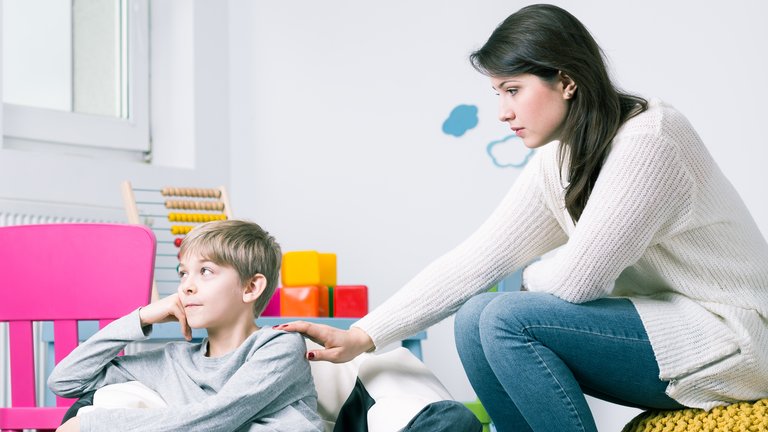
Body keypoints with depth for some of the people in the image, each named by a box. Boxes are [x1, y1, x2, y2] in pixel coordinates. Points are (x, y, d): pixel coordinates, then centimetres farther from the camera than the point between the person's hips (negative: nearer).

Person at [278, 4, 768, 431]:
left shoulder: (646, 142, -21)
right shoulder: (557, 161, 5)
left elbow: (576, 278, -22)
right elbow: (475, 260, 3)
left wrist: (529, 275, 2)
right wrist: (362, 335, 0)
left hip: (728, 337, -8)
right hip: (657, 327, 8)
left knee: (510, 318, -21)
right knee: (475, 317, -4)